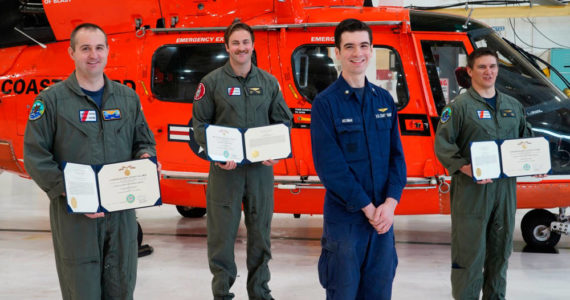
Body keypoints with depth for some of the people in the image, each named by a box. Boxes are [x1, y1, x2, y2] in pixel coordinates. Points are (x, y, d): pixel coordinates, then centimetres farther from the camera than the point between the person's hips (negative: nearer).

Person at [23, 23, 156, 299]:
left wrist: (145, 158, -6)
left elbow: (145, 141, 18)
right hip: (74, 214, -3)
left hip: (122, 210, 4)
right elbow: (36, 156, -7)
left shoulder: (128, 97, 10)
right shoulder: (51, 100, -3)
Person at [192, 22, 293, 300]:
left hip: (261, 169, 3)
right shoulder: (212, 82, 0)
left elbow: (283, 121, 11)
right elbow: (200, 123, -1)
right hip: (224, 169, -2)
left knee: (260, 232, 11)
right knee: (222, 233, 2)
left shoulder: (269, 82, 8)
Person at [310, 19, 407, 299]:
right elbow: (329, 166, -13)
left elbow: (396, 155, 6)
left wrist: (389, 203, -8)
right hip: (344, 218, -4)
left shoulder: (384, 99, 8)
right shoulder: (325, 103, -7)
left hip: (383, 215, 5)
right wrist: (368, 207, -13)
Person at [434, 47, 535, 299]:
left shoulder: (513, 106, 15)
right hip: (471, 189, -6)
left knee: (500, 249, 14)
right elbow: (443, 144, -10)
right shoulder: (459, 106, -4)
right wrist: (467, 169, -23)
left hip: (506, 187, 6)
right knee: (470, 252, -3)